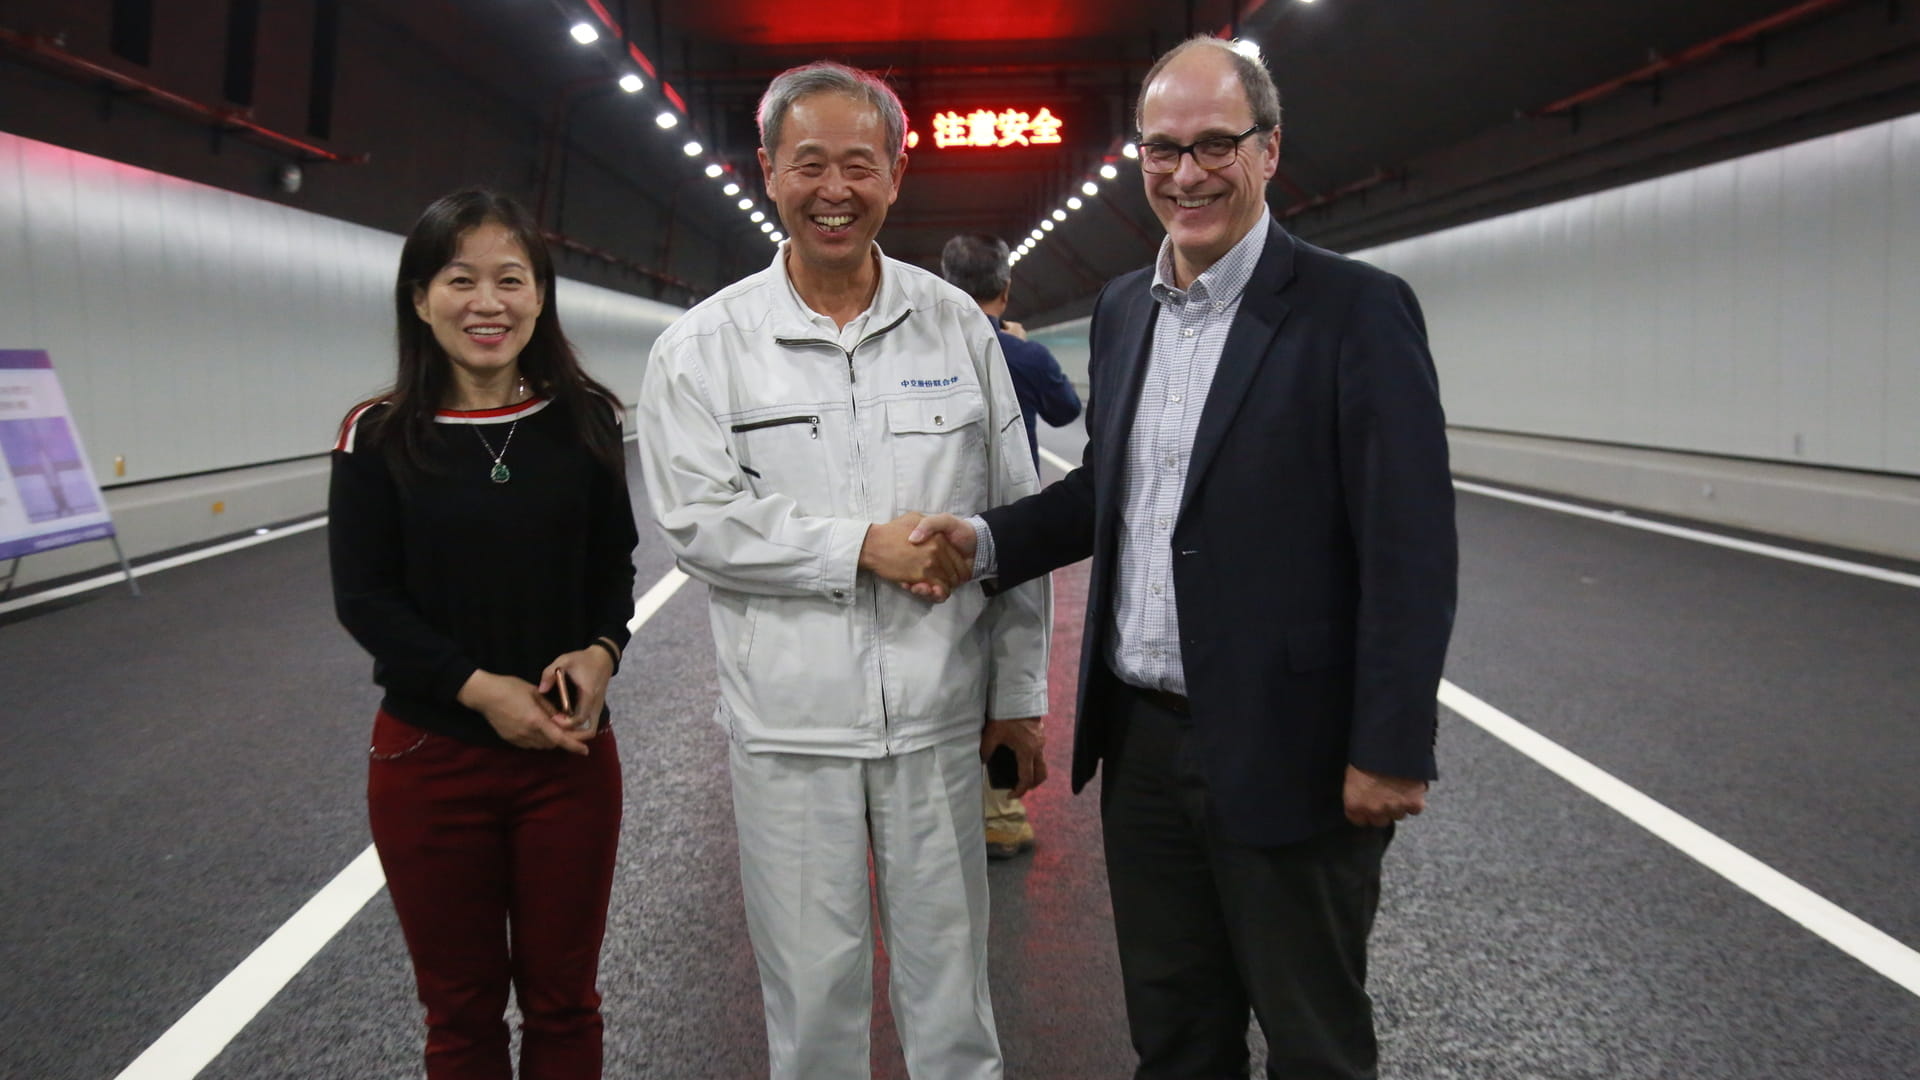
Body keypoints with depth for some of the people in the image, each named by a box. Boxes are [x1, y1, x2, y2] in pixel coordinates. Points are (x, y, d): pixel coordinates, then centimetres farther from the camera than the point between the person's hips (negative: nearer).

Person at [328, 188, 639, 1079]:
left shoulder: (585, 420, -2)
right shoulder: (379, 437, -7)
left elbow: (615, 562, 6)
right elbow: (363, 597, -6)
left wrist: (601, 651, -14)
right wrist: (478, 688, -17)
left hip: (570, 754, 1)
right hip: (429, 761, -1)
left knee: (562, 1001, 14)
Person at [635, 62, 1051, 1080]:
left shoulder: (956, 325, 3)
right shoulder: (702, 346, -2)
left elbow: (1014, 517, 5)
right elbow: (700, 522, -9)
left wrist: (1019, 692, 5)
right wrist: (864, 547, -16)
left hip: (938, 714, 1)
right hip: (788, 723, -1)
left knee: (949, 973, 12)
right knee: (811, 982, 11)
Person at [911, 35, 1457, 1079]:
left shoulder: (1356, 310, -12)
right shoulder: (1121, 308, 9)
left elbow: (1412, 552, -14)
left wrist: (1390, 752, -16)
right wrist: (987, 539, 0)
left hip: (1288, 755, -6)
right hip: (1141, 744, 6)